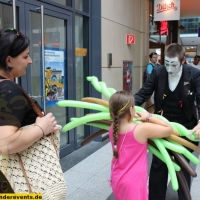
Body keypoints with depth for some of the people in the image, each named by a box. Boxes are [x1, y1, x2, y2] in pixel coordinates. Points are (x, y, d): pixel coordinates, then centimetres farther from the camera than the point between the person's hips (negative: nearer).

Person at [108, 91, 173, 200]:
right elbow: (169, 129, -11)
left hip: (117, 179, 6)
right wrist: (149, 117, -4)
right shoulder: (142, 129, -23)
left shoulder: (113, 128, -6)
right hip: (134, 183, -6)